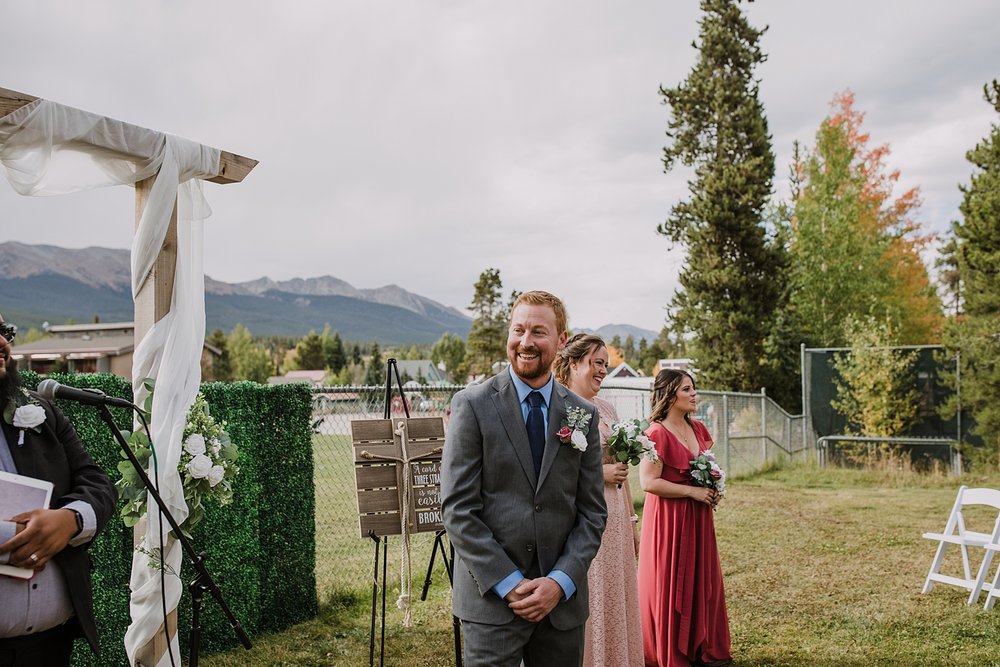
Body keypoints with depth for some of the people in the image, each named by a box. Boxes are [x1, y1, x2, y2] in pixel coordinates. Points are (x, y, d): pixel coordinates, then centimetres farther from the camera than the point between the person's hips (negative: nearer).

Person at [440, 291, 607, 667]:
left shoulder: (583, 415, 6)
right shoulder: (473, 405, -4)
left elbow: (592, 512, 6)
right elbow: (457, 508, -8)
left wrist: (561, 581, -7)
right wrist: (509, 584, -12)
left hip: (563, 600, 3)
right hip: (492, 598, -3)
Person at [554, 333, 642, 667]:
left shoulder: (607, 408, 12)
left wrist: (631, 520, 17)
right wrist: (599, 473, -17)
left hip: (615, 518, 7)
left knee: (617, 599, 14)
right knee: (587, 603, 1)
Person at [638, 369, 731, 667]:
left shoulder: (698, 429, 9)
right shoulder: (657, 433, -15)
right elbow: (648, 482, -20)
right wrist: (692, 491, -17)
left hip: (698, 516, 7)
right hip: (669, 517, -7)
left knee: (701, 580, 12)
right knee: (671, 584, 2)